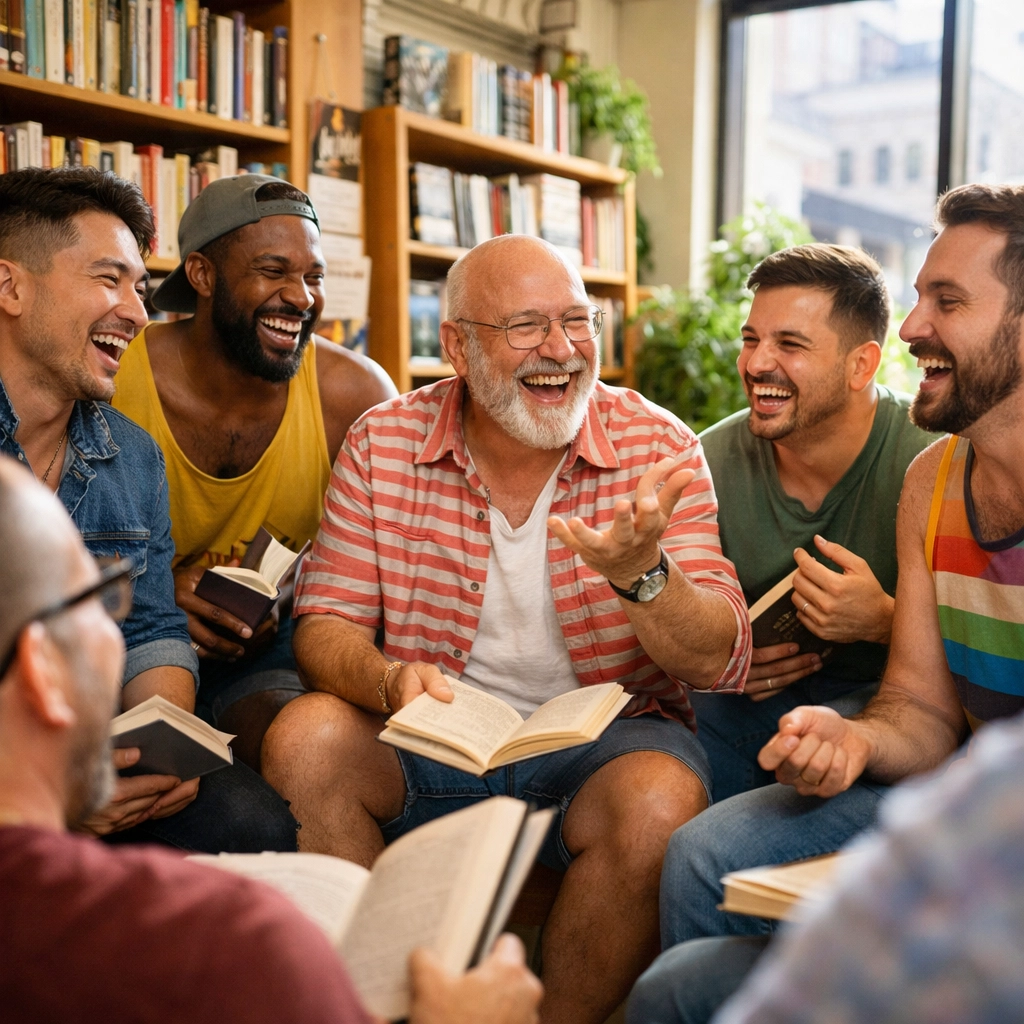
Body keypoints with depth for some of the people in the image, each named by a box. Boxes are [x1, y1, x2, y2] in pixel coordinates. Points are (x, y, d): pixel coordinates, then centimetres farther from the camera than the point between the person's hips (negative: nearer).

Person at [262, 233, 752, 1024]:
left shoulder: (659, 449, -8)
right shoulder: (383, 445, -4)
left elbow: (721, 665, -13)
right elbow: (325, 624, -3)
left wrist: (641, 574, -35)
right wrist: (389, 681, -27)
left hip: (603, 734, -1)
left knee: (659, 803, -31)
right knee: (304, 740, -23)